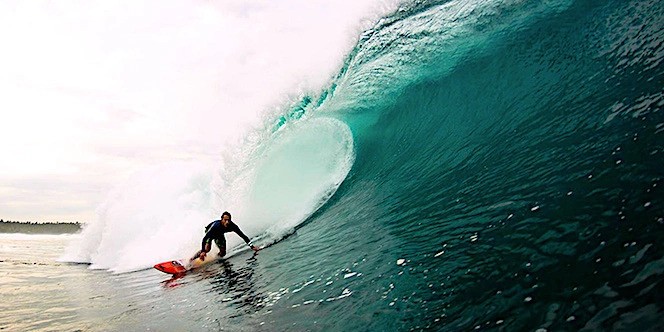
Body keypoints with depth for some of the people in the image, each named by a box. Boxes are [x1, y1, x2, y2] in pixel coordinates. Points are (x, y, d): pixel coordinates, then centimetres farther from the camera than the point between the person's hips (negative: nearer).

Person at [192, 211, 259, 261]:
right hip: (209, 232, -4)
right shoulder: (216, 225, -44)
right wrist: (203, 251, -51)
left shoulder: (232, 226, -34)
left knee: (223, 254, -5)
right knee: (207, 249, -27)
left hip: (219, 234, 4)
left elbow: (243, 236, -28)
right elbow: (205, 238, -42)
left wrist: (252, 246, -35)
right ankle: (192, 259, -8)